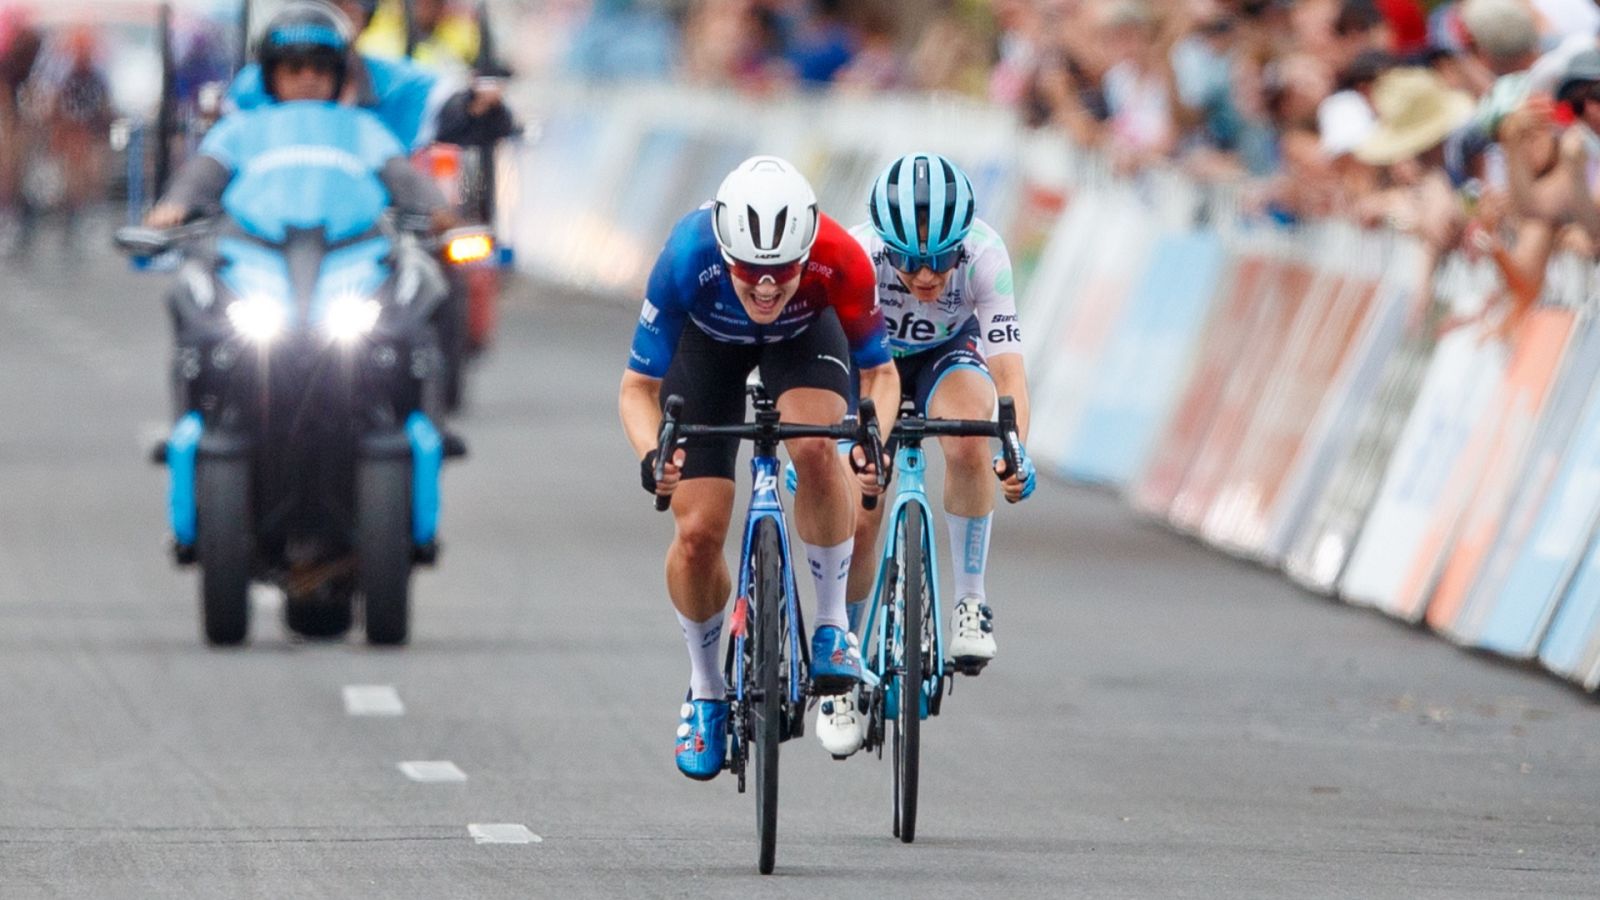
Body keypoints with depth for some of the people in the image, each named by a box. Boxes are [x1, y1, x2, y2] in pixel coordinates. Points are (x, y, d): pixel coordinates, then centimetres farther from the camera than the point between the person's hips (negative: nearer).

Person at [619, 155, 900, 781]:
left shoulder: (840, 263, -38)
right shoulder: (688, 259, -40)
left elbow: (879, 371, -21)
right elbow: (638, 385, -27)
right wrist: (650, 454, -48)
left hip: (804, 334, 0)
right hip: (707, 342, 0)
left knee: (815, 449, -32)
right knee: (697, 533, -10)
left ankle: (833, 622, -11)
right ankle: (705, 689, 15)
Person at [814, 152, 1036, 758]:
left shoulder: (984, 255, -34)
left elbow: (1008, 367, -38)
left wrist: (1017, 449, -55)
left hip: (949, 355, 0)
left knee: (968, 443, -34)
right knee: (856, 523, -10)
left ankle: (970, 601, -18)